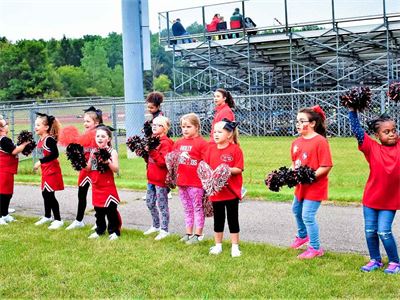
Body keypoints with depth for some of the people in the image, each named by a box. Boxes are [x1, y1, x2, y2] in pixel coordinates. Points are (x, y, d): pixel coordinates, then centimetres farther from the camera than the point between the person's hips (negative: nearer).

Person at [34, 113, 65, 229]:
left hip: (52, 170, -9)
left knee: (50, 195, -6)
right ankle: (47, 217, 34)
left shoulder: (49, 139, -19)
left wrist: (40, 162, -25)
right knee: (45, 193, 18)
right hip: (45, 170, 9)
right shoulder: (41, 139, 7)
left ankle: (58, 220, 2)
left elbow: (55, 154, -26)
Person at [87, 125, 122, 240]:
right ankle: (99, 230, 27)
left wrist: (108, 161, -31)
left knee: (111, 210, 1)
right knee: (98, 210, 15)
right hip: (96, 186, 5)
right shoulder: (93, 151, 7)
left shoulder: (112, 152, -9)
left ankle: (114, 231, 12)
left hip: (108, 186, -5)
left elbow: (116, 169, -16)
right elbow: (88, 168, 11)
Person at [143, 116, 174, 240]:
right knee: (150, 203, 17)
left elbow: (163, 161, -23)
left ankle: (164, 230, 10)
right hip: (151, 178, 9)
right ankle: (156, 226, 32)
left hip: (161, 179, -9)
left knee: (162, 205, 0)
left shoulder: (165, 143, -15)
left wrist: (152, 151, -28)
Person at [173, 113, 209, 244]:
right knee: (187, 208, 16)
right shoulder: (179, 143, 10)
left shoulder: (201, 143, -10)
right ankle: (188, 233, 26)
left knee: (198, 208, 4)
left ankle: (198, 235, 12)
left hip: (196, 182, -7)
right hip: (182, 181, 7)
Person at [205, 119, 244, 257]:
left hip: (231, 190, -4)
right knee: (218, 219, 15)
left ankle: (235, 246, 16)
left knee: (233, 219, 6)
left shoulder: (235, 149, -9)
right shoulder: (211, 149, 5)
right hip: (215, 190, 4)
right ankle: (218, 245, 27)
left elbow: (239, 169, -11)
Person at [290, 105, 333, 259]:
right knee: (296, 210, 24)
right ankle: (302, 235, 51)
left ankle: (315, 248, 7)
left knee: (308, 215, -9)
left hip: (315, 186, -9)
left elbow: (326, 166, -22)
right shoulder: (297, 142, 4)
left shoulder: (320, 141, -19)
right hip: (300, 185, 9)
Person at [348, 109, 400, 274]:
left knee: (384, 231, -5)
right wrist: (352, 111, -13)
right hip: (371, 198, 1)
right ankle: (375, 260, 27)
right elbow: (357, 130, -10)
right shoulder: (372, 148, -6)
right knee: (370, 231, 9)